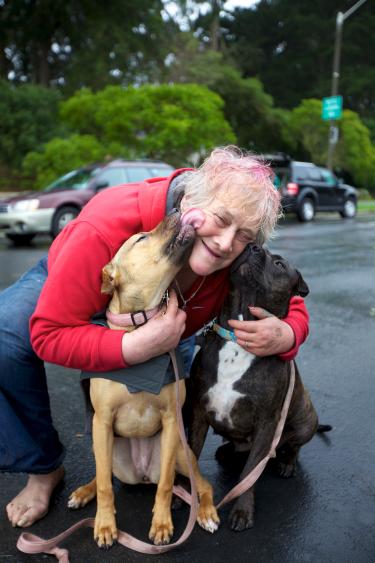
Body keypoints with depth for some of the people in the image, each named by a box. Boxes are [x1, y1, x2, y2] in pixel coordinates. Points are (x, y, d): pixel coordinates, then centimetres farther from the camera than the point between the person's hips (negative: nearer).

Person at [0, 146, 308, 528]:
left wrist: (283, 337, -42)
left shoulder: (240, 258, -30)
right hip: (66, 290, -3)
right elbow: (49, 334, -40)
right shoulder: (107, 228, -43)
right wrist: (135, 347, -56)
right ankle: (43, 469, -6)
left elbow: (291, 308, -16)